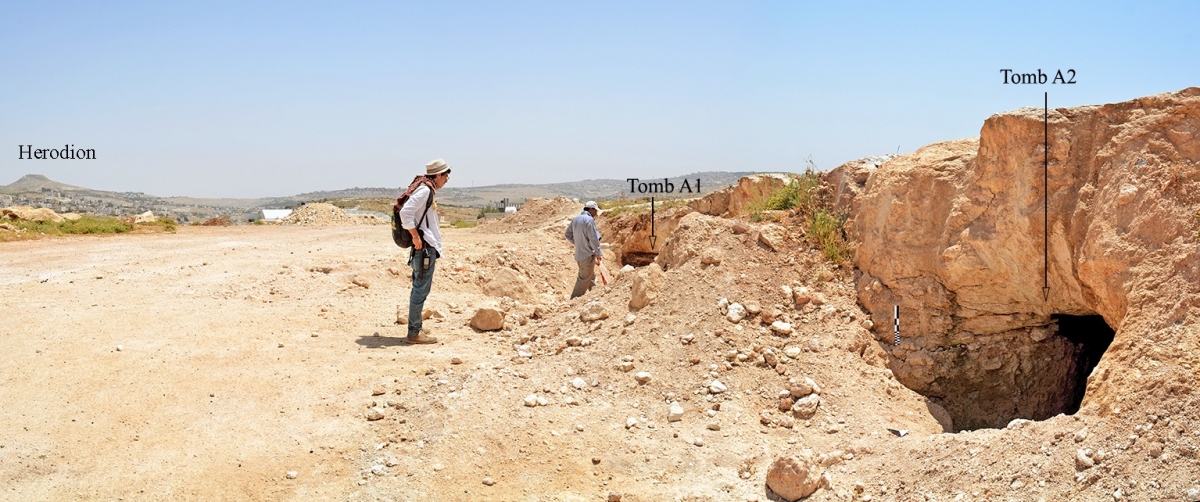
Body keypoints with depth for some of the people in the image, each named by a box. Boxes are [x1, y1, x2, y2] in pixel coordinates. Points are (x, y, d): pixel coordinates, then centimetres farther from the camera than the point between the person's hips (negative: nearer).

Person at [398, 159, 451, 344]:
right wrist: (416, 236, -20)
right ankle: (414, 333, -2)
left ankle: (415, 329, 23)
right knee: (421, 290, -6)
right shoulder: (424, 190, -14)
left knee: (419, 289, 15)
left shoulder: (429, 190, 16)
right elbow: (405, 213, -25)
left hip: (427, 247, 11)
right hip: (425, 247, -11)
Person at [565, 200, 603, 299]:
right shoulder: (589, 220, -16)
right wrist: (598, 253, -11)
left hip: (578, 254, 9)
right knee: (584, 279, -1)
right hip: (588, 255, -9)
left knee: (591, 276, 23)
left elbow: (568, 235, 14)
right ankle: (574, 300, 1)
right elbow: (593, 239, -20)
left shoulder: (576, 219, 8)